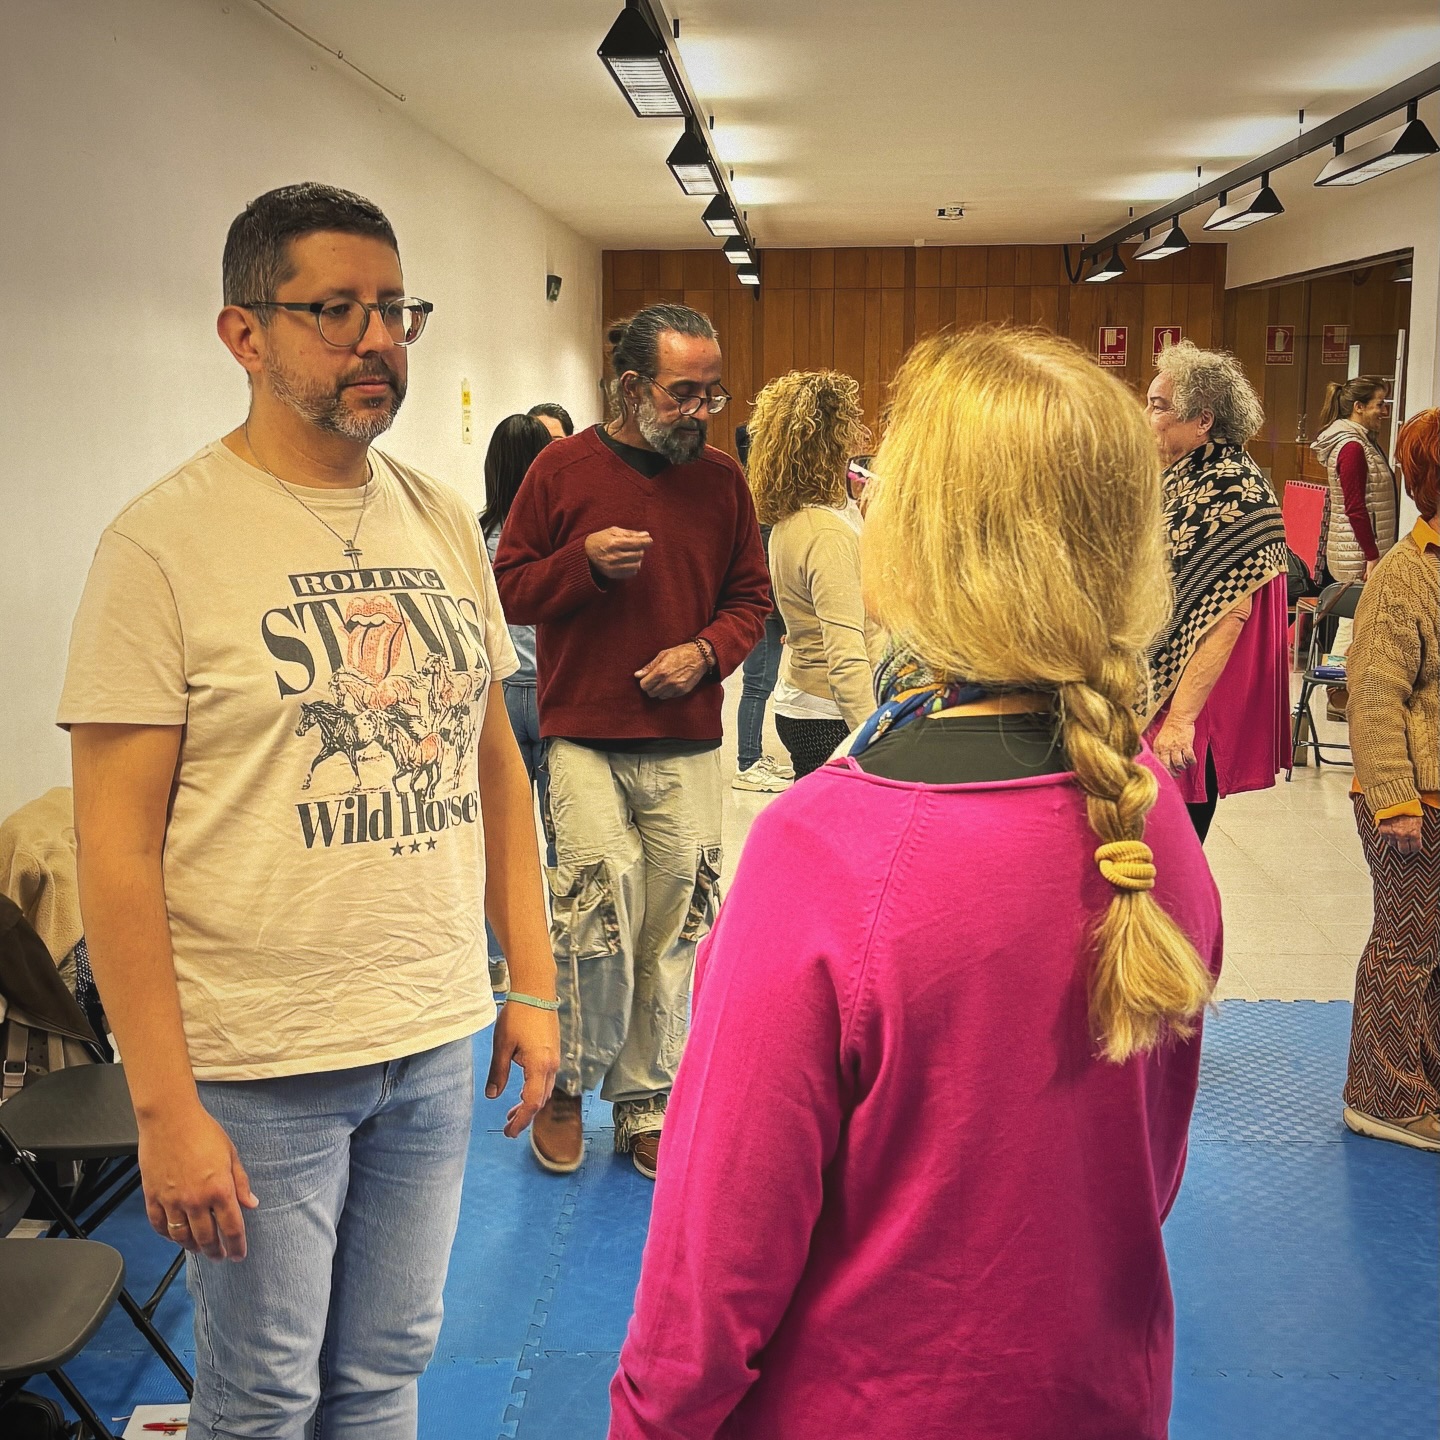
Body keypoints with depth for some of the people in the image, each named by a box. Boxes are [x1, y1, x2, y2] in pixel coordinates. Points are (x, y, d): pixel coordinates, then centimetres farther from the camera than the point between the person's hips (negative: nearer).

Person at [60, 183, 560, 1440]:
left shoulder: (444, 523, 6)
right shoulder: (165, 543, -12)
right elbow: (117, 843, -13)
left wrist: (533, 984, 9)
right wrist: (164, 1106, -14)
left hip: (439, 1041, 5)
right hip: (258, 1065, -4)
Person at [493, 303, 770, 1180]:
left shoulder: (722, 480, 8)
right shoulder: (563, 469, 0)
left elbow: (751, 598, 14)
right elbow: (508, 588, 3)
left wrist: (706, 651, -6)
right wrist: (585, 563, -15)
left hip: (688, 744, 3)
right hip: (585, 735, -3)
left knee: (674, 928, 5)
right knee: (601, 908, -13)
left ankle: (648, 1104, 22)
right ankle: (568, 1083, 13)